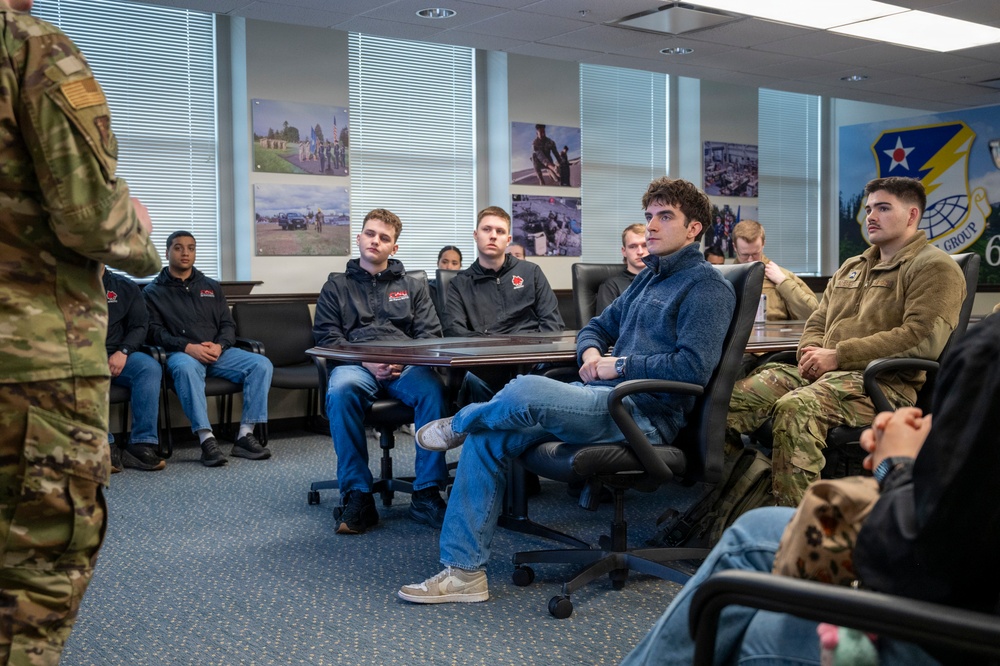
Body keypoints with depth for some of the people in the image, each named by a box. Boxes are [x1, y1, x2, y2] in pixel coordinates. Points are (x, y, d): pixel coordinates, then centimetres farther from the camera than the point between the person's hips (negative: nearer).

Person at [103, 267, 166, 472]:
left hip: (117, 357, 2)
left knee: (150, 367, -29)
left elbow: (140, 326, 8)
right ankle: (104, 447, -37)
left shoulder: (126, 287, 16)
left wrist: (123, 351, -10)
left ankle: (142, 445, -32)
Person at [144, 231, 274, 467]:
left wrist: (219, 345, -8)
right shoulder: (153, 292, 12)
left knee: (261, 364, -22)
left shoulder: (212, 287, 23)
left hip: (217, 352, 4)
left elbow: (228, 324, 16)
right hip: (180, 354, -4)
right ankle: (206, 440, -43)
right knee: (186, 367, -41)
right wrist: (187, 347, -18)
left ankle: (245, 436, -25)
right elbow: (155, 331, -1)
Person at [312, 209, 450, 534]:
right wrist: (367, 363, -9)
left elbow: (430, 335, 14)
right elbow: (328, 338, 9)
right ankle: (356, 496, -30)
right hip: (356, 365, -1)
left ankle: (426, 494, -29)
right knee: (341, 389, -37)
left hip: (406, 364, 1)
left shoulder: (413, 286, 26)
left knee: (432, 388, -35)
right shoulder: (336, 287, 22)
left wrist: (404, 361, -9)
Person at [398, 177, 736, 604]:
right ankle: (463, 570, -6)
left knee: (525, 391, -30)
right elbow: (597, 327, 31)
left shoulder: (708, 288, -4)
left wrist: (621, 365, -11)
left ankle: (459, 424, 6)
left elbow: (694, 367, -17)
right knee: (488, 438, -8)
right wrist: (591, 352, 7)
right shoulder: (649, 278, 23)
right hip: (607, 397, 9)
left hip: (646, 413, -9)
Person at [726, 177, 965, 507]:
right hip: (828, 374, 8)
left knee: (796, 407, -36)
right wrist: (812, 353, 2)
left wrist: (838, 356, -14)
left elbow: (923, 339, -14)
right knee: (739, 394, -18)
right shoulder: (851, 267, 27)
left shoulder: (934, 268, 0)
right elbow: (817, 322, 29)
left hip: (885, 384, -8)